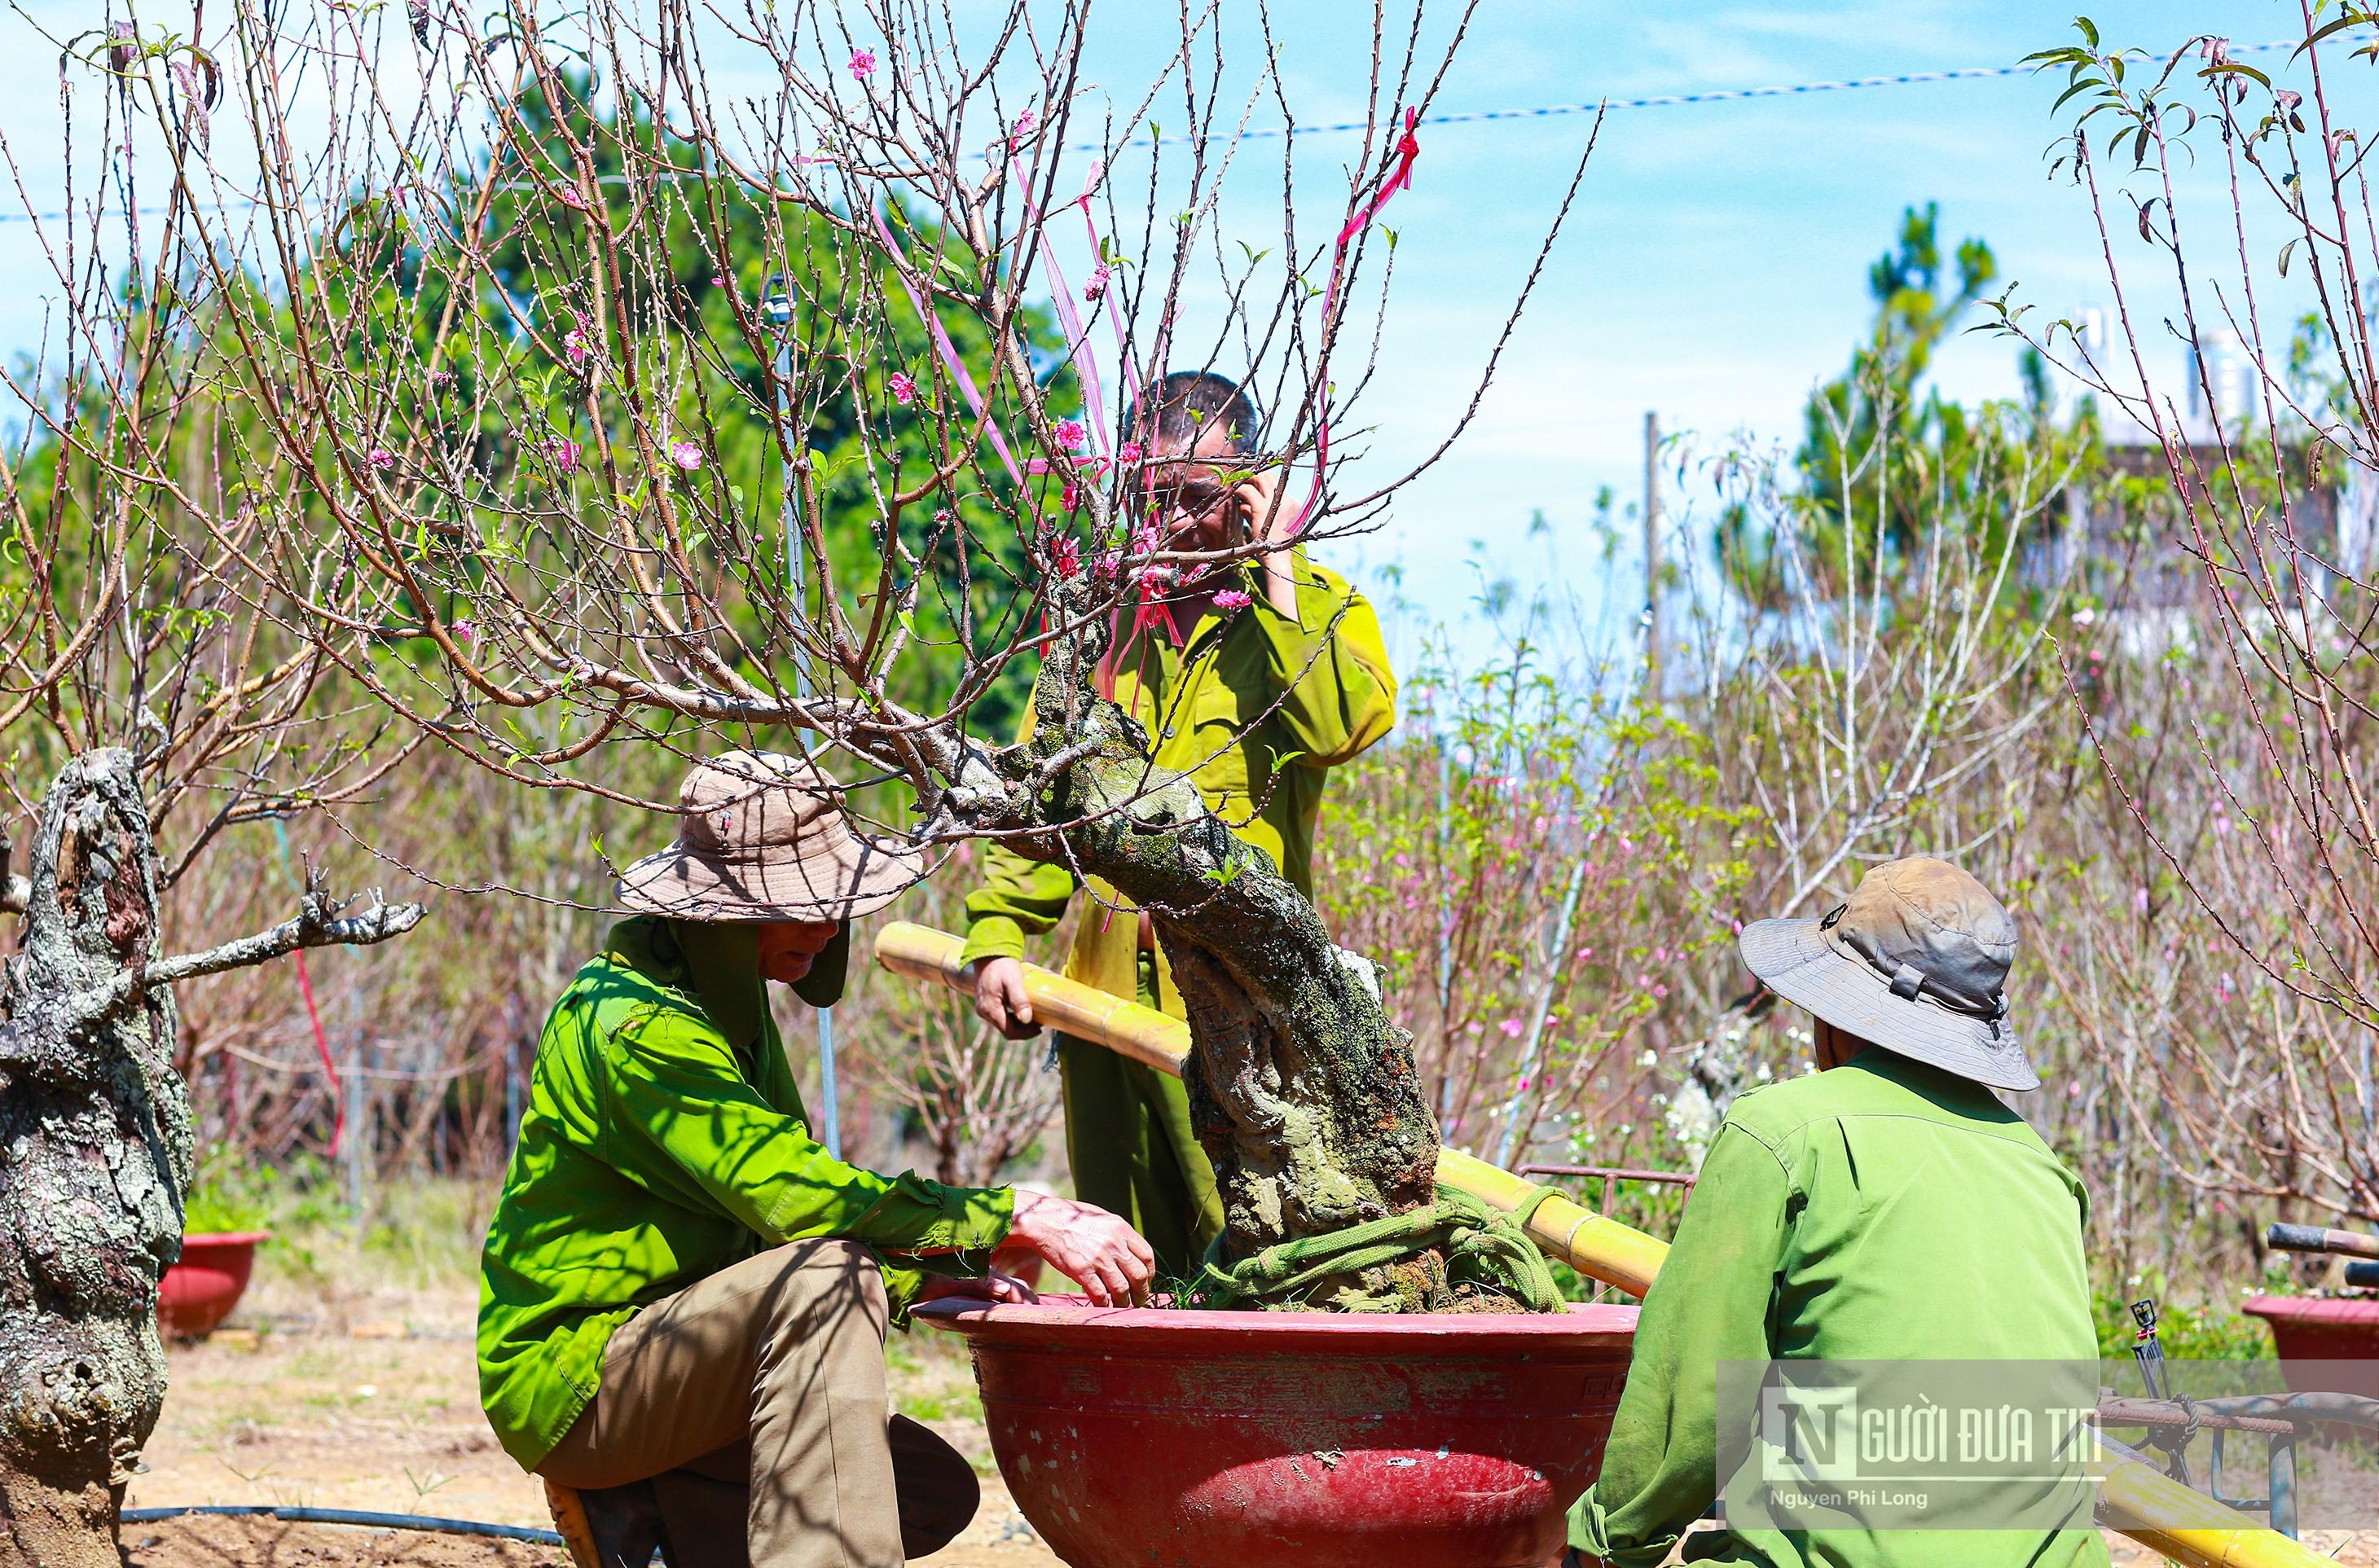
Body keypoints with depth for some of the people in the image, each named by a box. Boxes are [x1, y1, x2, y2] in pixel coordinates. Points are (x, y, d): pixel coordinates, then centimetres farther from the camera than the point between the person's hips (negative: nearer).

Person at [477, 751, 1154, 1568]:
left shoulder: (725, 1000, 12)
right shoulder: (637, 1028, -20)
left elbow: (775, 1210, 15)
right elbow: (791, 1194, -30)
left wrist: (924, 1279, -2)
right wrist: (1020, 1218, -29)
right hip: (570, 1377, -10)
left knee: (936, 1491, 1)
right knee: (829, 1276, -32)